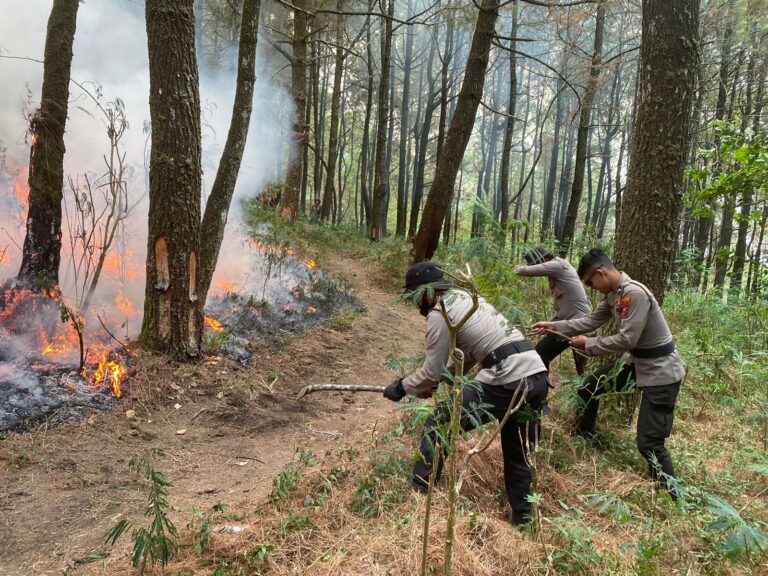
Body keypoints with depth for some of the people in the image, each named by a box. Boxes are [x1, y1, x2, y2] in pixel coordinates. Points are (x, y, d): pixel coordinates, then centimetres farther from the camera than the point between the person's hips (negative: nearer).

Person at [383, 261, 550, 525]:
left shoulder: (439, 314, -5)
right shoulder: (465, 297, 22)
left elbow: (432, 371, -2)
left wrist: (402, 386, 13)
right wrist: (437, 381, 29)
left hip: (507, 381, -9)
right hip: (537, 377, 9)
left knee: (440, 422, 5)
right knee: (517, 452, 24)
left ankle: (418, 491, 10)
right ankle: (522, 515, 32)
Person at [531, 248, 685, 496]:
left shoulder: (635, 294, -27)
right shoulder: (614, 295, 2)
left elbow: (626, 340, -28)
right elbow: (592, 321, 10)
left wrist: (588, 344, -15)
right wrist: (553, 326, 4)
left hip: (660, 371, -10)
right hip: (637, 362, 10)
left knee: (649, 443, -9)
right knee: (591, 386, 20)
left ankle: (672, 495, 7)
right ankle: (583, 436, 41)